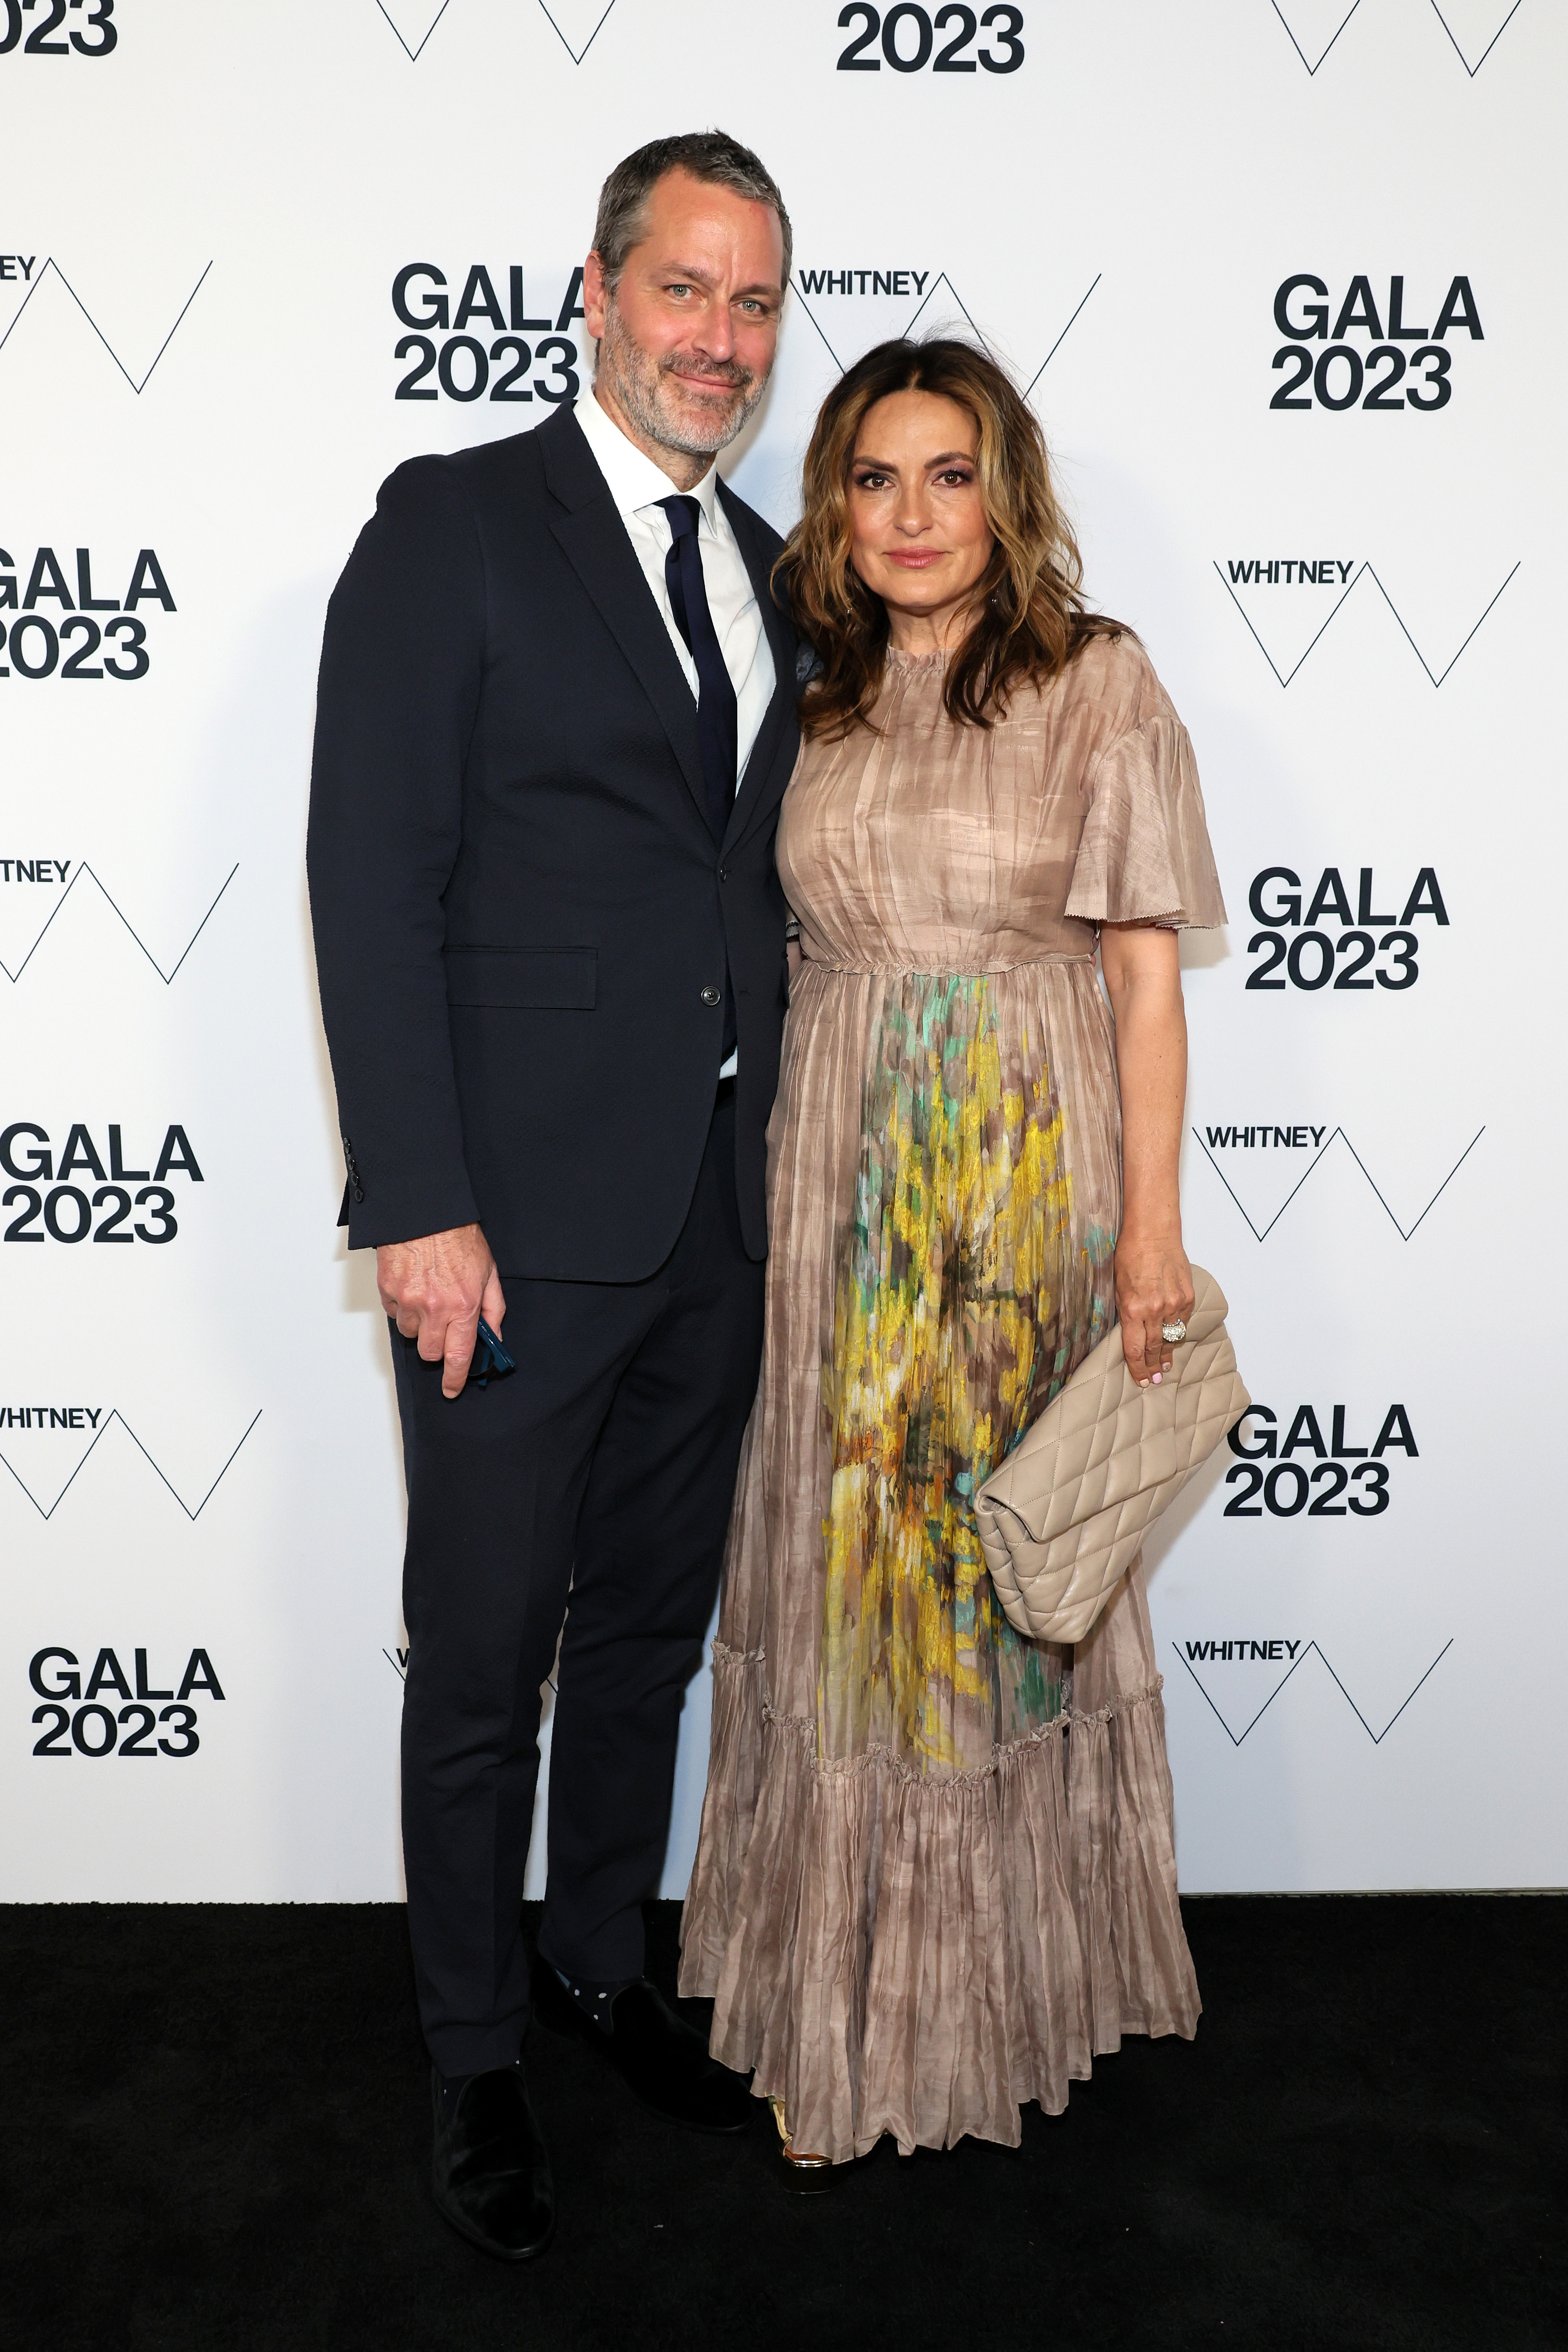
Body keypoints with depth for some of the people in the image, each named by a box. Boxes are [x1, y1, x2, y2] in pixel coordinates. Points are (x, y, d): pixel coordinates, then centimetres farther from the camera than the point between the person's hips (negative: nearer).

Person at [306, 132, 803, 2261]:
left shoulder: (767, 571, 14)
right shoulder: (456, 524, -5)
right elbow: (373, 884, -11)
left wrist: (781, 1146, 9)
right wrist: (418, 1207, -17)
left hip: (718, 1216, 6)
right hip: (516, 1212, -6)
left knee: (651, 1627, 19)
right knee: (483, 1664, 8)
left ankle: (600, 1965, 40)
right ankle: (477, 2058, 29)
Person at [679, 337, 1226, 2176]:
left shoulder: (1100, 684, -2)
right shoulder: (811, 698, 8)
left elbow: (1146, 974, -3)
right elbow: (796, 952, 11)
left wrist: (1152, 1227, -8)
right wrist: (773, 1179, 5)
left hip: (1034, 1164, -3)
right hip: (841, 1171, 3)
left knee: (1014, 1561, 6)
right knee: (838, 1565, 6)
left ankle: (1014, 1968, 28)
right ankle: (838, 2004, 23)